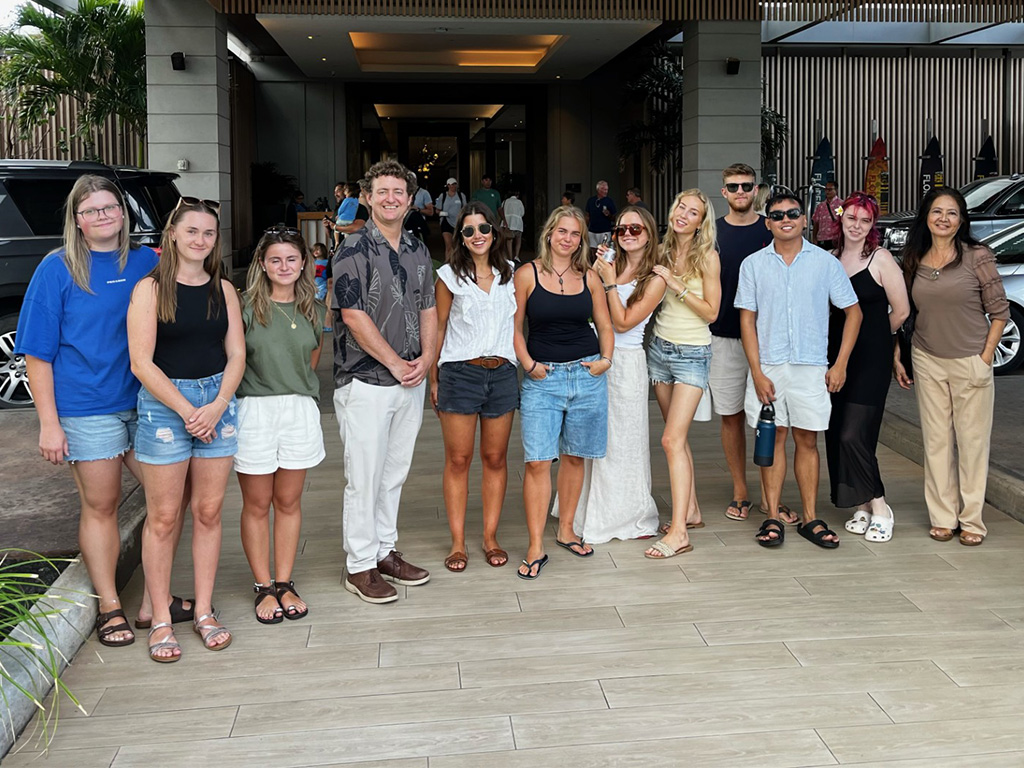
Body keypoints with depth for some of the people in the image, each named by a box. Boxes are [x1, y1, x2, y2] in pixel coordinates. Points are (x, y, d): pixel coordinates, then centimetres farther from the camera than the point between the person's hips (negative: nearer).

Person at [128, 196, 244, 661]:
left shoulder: (223, 289, 9)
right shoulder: (151, 288, -3)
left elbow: (236, 354, 7)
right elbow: (141, 362, -8)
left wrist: (217, 407, -8)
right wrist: (187, 410, -12)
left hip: (217, 402, 4)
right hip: (163, 404, -4)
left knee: (209, 512, 8)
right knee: (162, 517, 1)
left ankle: (204, 612, 18)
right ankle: (160, 620, 11)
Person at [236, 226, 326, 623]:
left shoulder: (314, 310, 8)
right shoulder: (246, 307, -4)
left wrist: (295, 392, 10)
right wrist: (264, 389, -5)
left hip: (300, 411, 3)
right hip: (253, 411, -3)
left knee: (289, 502, 10)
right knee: (257, 505, 5)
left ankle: (284, 583, 20)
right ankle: (263, 588, 16)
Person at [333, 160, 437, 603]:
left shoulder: (418, 251, 12)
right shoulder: (354, 252, -8)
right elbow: (354, 317, -14)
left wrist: (426, 358, -1)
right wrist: (396, 364, -13)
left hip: (411, 381, 6)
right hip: (365, 381, -6)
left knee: (395, 472, 14)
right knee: (364, 478, -2)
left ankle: (385, 551, 26)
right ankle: (360, 566, 9)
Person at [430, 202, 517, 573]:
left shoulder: (509, 274, 9)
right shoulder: (450, 276, 1)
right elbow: (438, 329, 3)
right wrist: (434, 378, 0)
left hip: (502, 374, 3)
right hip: (460, 372, -3)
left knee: (495, 458, 7)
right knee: (458, 460, 1)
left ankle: (490, 537, 17)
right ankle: (457, 543, 8)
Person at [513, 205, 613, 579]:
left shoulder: (589, 278, 7)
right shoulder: (527, 274, -1)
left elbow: (605, 326, 15)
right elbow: (514, 327, 1)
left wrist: (606, 359, 1)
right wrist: (529, 364, -10)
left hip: (587, 375, 3)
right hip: (543, 377, -3)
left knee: (574, 457, 11)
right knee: (537, 461, -8)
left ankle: (566, 530, 26)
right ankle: (536, 548, -3)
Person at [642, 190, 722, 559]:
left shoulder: (707, 256, -8)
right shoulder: (663, 251, 7)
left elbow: (711, 311, -10)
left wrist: (677, 286, -18)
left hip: (692, 354, -6)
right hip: (660, 347, 6)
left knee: (672, 440, -13)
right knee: (678, 437, 11)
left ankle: (678, 532, -11)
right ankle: (690, 511, 23)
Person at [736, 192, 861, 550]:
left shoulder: (825, 262, 3)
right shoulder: (753, 264, 4)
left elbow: (853, 311, 6)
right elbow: (747, 319, 2)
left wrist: (840, 364, -1)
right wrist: (757, 372, -6)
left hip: (811, 366, 0)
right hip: (768, 366, 0)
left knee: (807, 440, 6)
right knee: (773, 438, 4)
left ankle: (810, 519, 14)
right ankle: (773, 518, 11)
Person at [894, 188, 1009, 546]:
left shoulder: (978, 257, -5)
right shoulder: (915, 261, 6)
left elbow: (999, 311, -3)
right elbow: (905, 313, 13)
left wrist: (986, 357, -8)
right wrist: (897, 359, 9)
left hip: (970, 362, -3)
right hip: (927, 362, 3)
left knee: (972, 440, 1)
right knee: (936, 440, 7)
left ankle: (971, 520, 11)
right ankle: (943, 517, 16)